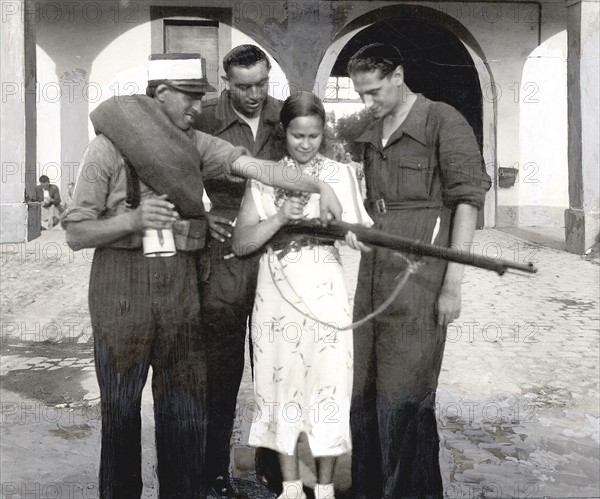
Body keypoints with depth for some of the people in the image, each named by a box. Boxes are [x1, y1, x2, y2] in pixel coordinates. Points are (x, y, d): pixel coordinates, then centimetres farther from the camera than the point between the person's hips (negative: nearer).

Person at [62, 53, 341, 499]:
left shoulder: (195, 143, 6)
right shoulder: (108, 147, -6)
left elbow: (254, 166, -5)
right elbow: (76, 234, -6)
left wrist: (319, 186, -15)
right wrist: (132, 219, -21)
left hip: (181, 286, 4)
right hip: (121, 286, -3)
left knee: (186, 406, 9)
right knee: (120, 408, 8)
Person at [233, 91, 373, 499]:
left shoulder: (340, 174, 3)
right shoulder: (264, 178, 5)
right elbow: (241, 243, -2)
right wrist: (279, 217, -16)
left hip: (324, 294, -1)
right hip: (276, 295, 1)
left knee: (328, 385, 2)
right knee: (282, 383, 7)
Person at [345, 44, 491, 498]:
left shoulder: (444, 122, -4)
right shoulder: (371, 135, 17)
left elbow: (467, 201, -8)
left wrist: (453, 284, -13)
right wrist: (357, 228, 4)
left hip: (418, 278, -7)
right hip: (373, 278, 7)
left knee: (403, 398, -1)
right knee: (365, 393, 11)